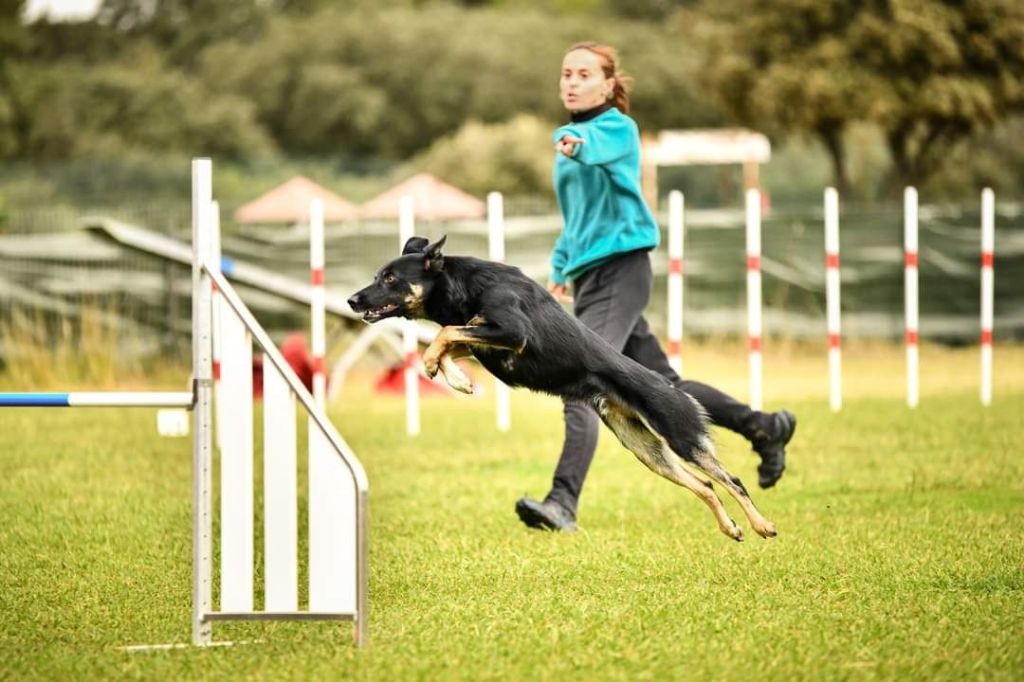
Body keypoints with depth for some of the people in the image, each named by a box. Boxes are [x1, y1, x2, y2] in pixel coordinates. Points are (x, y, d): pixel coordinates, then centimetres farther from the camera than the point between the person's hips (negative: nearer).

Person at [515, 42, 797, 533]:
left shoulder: (617, 128, -7)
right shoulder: (568, 138, 18)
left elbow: (597, 145, -34)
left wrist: (576, 144, -55)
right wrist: (559, 269, 25)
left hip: (620, 269, -9)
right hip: (587, 275, 9)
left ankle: (563, 502, -31)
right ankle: (764, 428, 29)